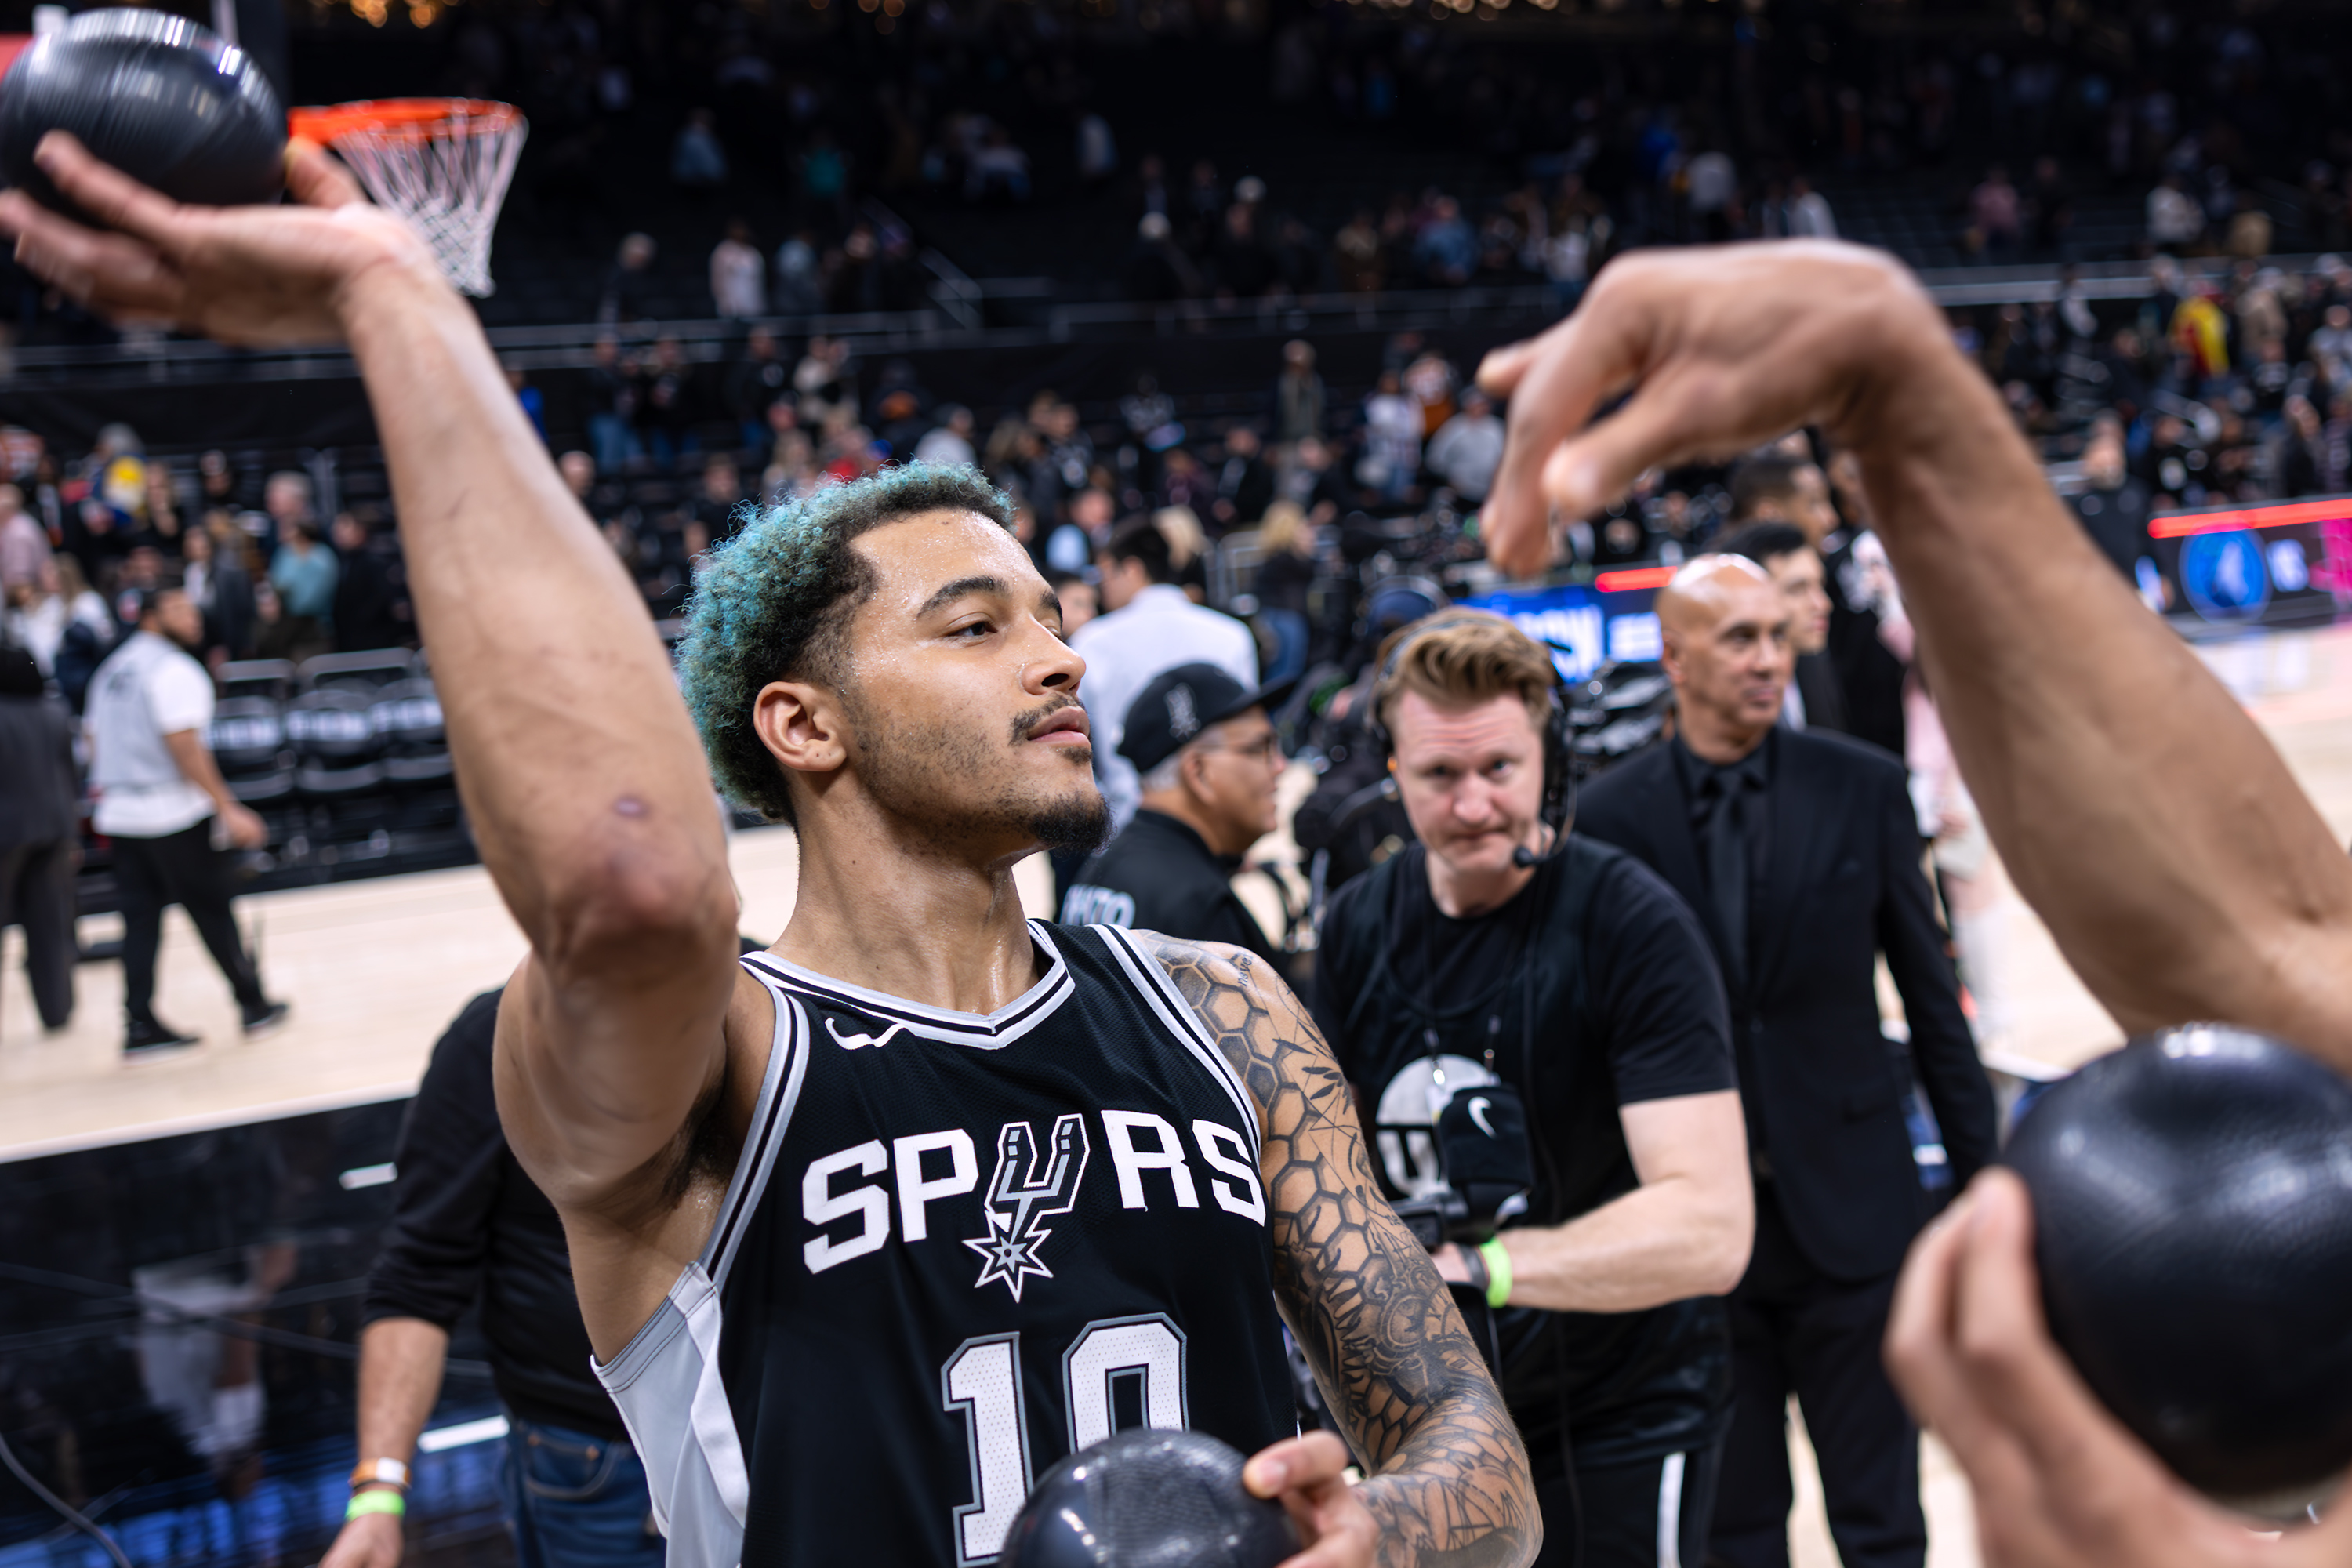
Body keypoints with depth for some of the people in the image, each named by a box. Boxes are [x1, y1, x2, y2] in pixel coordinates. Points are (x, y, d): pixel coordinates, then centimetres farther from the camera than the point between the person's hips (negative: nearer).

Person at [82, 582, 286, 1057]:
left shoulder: (112, 670, 13)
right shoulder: (173, 670, -14)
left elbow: (96, 740, 17)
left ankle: (140, 1025, 4)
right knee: (212, 911, 4)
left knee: (141, 918, 7)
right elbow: (185, 748, -20)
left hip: (120, 816, 7)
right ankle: (254, 1005, 14)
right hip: (176, 815, -7)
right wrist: (228, 809, -19)